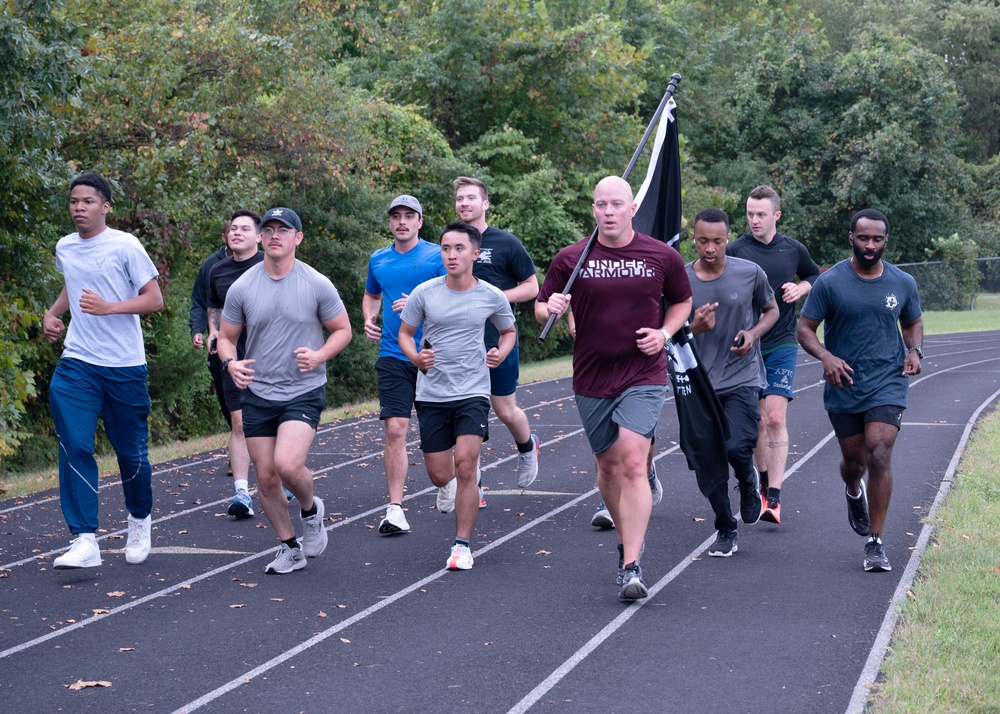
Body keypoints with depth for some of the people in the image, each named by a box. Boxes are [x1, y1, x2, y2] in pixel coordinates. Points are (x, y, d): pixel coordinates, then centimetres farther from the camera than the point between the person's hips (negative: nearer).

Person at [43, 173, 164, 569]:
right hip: (77, 362, 3)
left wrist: (108, 307, -20)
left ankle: (140, 521, 34)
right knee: (75, 446, -13)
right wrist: (53, 313, 14)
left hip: (124, 365, -3)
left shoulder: (124, 246, -7)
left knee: (131, 450, 7)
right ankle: (85, 541, -15)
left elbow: (154, 300, -8)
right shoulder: (64, 248, 9)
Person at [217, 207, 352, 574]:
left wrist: (319, 356, -14)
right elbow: (226, 337, 9)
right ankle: (290, 549, 23)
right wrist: (230, 363, -13)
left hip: (304, 392, -3)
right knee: (265, 477, 4)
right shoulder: (242, 288, 0)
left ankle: (311, 510, 11)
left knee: (287, 464, -22)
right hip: (257, 394, 3)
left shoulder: (317, 285, -5)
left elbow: (342, 330, 5)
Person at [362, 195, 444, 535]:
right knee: (395, 428, -10)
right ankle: (395, 509, -11)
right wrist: (369, 320, 8)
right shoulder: (378, 259, 10)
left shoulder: (437, 256, -3)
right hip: (393, 355, 2)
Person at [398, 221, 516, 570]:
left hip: (473, 393, -1)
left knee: (464, 465, -17)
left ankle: (462, 545, -6)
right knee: (439, 476, 4)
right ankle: (466, 495, 42)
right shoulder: (424, 293, -5)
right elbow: (405, 332, 8)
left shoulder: (492, 297, -3)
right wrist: (415, 357, -12)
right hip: (432, 394, 2)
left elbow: (509, 331, 16)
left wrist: (501, 353, -4)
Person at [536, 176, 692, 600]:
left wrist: (665, 333, -3)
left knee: (633, 464, -16)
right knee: (609, 466, 13)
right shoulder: (570, 259, -1)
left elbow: (682, 301, 16)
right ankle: (627, 539, 37)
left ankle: (631, 568, -17)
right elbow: (540, 309, 6)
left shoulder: (662, 257, 0)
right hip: (592, 379, 2)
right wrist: (552, 309, -18)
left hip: (644, 377, -2)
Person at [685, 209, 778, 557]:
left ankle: (749, 481, 16)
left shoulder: (750, 273, -3)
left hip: (742, 378, -2)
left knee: (736, 447, -21)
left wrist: (753, 334, -7)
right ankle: (726, 533, 21)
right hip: (700, 383, 2)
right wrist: (695, 328, -18)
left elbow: (771, 310, 13)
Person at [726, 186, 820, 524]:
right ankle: (764, 481, 30)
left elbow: (815, 276, 22)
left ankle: (774, 498, -14)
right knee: (756, 422, 8)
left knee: (775, 419, -12)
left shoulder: (794, 250, 3)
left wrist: (801, 288, 0)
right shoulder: (735, 250, -2)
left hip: (781, 346, 0)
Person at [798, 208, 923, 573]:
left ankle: (875, 543, -6)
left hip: (888, 383, 0)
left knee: (879, 456, -14)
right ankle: (854, 493, 49)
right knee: (854, 461, 10)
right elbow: (805, 329, -4)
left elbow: (913, 323, 19)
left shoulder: (903, 283, 3)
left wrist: (914, 351, -2)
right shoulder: (830, 282, -6)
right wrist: (826, 357, -22)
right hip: (844, 384, 0)